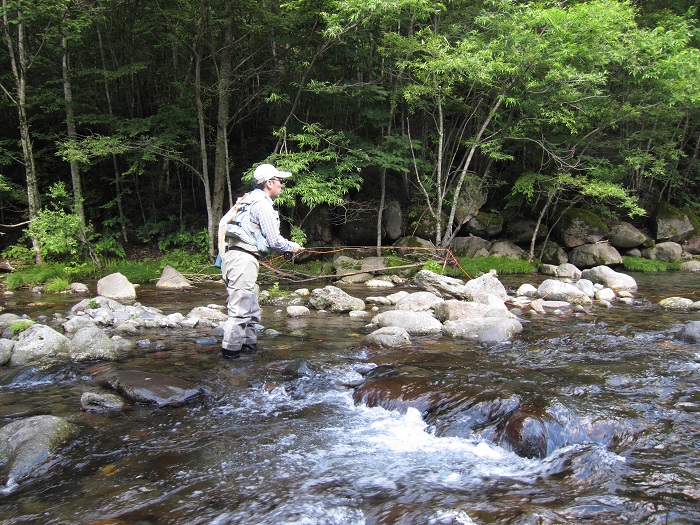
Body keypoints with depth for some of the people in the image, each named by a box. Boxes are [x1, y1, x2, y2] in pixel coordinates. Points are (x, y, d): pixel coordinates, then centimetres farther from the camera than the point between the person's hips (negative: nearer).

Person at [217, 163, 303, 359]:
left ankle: (249, 344, 26)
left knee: (251, 309, 18)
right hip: (243, 260, -10)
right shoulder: (262, 204, -9)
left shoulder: (250, 199, 21)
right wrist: (291, 246, 7)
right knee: (240, 309, -7)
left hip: (232, 256, 10)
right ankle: (231, 350, -5)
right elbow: (274, 241, -12)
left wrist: (286, 246, 22)